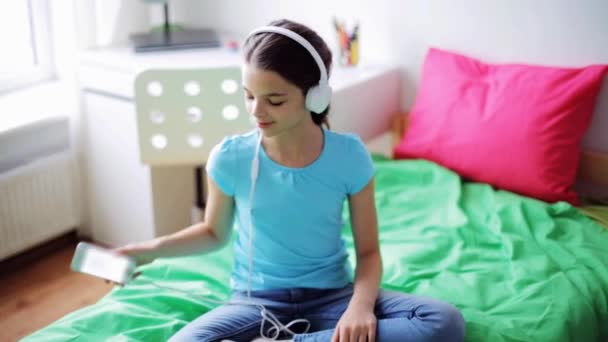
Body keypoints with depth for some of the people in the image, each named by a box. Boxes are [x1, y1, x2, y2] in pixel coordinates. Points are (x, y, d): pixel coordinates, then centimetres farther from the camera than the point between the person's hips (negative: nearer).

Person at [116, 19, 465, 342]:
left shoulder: (349, 156, -11)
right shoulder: (230, 158, -9)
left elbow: (368, 250, -3)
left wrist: (361, 304, -23)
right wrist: (154, 248, -5)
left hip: (331, 297, 2)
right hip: (258, 301, -1)